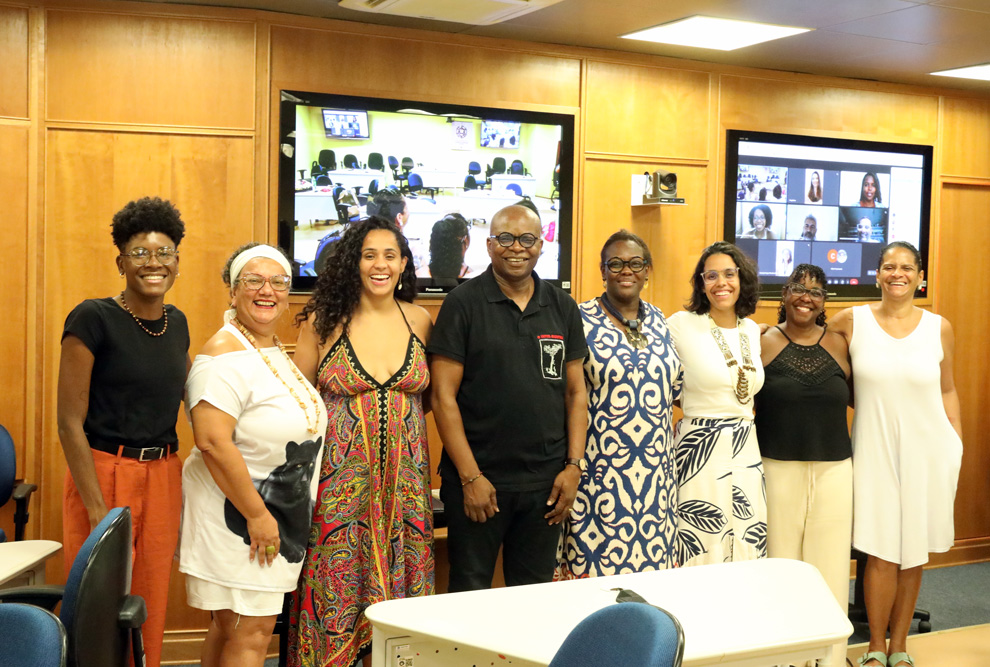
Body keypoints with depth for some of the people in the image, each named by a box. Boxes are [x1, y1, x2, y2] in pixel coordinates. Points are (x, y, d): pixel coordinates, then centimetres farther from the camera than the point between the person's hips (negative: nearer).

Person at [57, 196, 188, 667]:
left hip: (163, 477, 6)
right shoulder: (93, 319, -10)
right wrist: (98, 510, -17)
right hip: (105, 473, -6)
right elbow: (69, 422, -13)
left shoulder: (176, 323, 9)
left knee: (150, 609, 12)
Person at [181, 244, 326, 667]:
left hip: (277, 512, 9)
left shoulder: (277, 350, 12)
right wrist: (256, 515, -21)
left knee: (231, 626, 15)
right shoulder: (225, 354, -17)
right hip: (236, 514, -9)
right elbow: (213, 442, -25)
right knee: (252, 631, -5)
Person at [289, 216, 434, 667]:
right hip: (340, 479, -2)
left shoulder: (419, 320, 6)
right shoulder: (324, 321, -2)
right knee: (337, 592, 1)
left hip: (403, 480, 3)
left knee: (398, 591, 6)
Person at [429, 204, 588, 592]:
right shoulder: (463, 303, -4)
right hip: (477, 479, -3)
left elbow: (576, 393, 12)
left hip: (546, 483, 4)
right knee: (470, 593, 4)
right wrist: (470, 477, -12)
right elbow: (444, 396, -7)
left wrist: (573, 466, 1)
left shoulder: (563, 308, 9)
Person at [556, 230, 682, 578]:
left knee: (652, 555, 9)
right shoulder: (581, 320, -6)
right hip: (600, 468, -5)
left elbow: (674, 385, 21)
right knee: (595, 561, 0)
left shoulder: (658, 320, 10)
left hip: (656, 467, 5)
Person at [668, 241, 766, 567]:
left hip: (746, 451, 6)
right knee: (699, 553, -2)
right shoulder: (681, 325, -8)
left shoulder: (752, 330, 10)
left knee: (747, 552, 8)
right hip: (699, 451, -5)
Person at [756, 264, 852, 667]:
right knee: (779, 562, 3)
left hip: (832, 471, 2)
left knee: (828, 564, 4)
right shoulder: (763, 344, 0)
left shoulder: (839, 345, 6)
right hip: (777, 468, -2)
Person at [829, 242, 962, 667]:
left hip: (927, 449, 2)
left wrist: (958, 447, 10)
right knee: (881, 553, -1)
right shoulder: (852, 321, -2)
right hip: (875, 449, -1)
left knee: (914, 552, 9)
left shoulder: (939, 328, 2)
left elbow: (947, 392, 10)